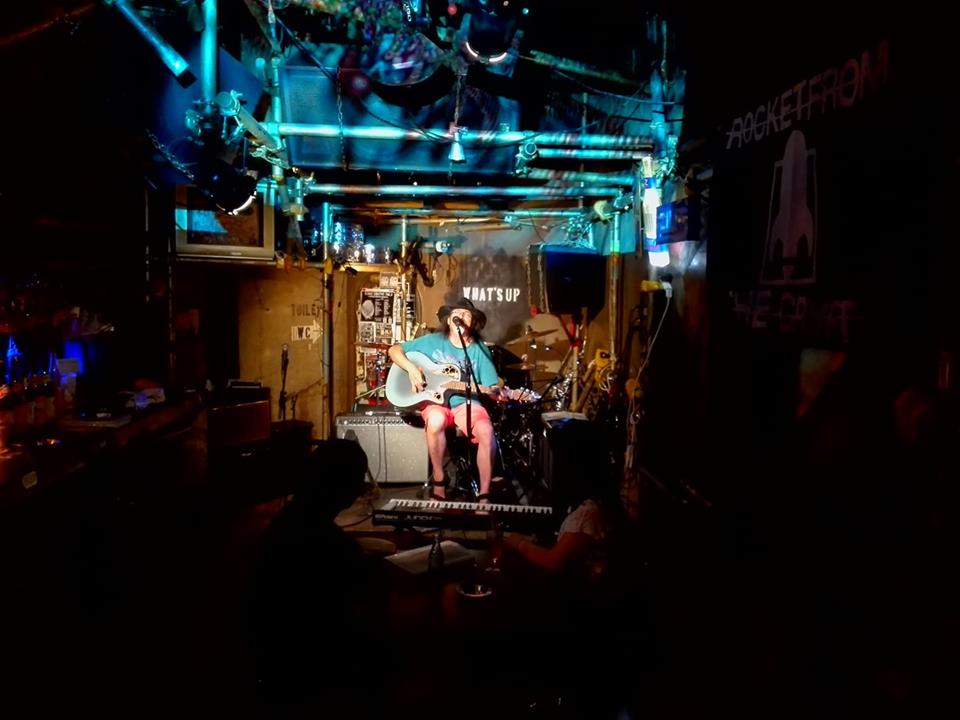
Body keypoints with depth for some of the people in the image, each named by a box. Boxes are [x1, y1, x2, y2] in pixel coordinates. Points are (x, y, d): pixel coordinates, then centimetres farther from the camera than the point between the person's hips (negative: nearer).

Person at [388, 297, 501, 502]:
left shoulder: (479, 350, 2)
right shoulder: (433, 341, 2)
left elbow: (490, 387, -1)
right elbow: (395, 350, 5)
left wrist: (498, 394, -24)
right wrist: (411, 368, -13)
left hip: (466, 404, 1)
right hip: (435, 400, -1)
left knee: (487, 432, -29)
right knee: (436, 420, -37)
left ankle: (484, 496, -16)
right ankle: (438, 480, -15)